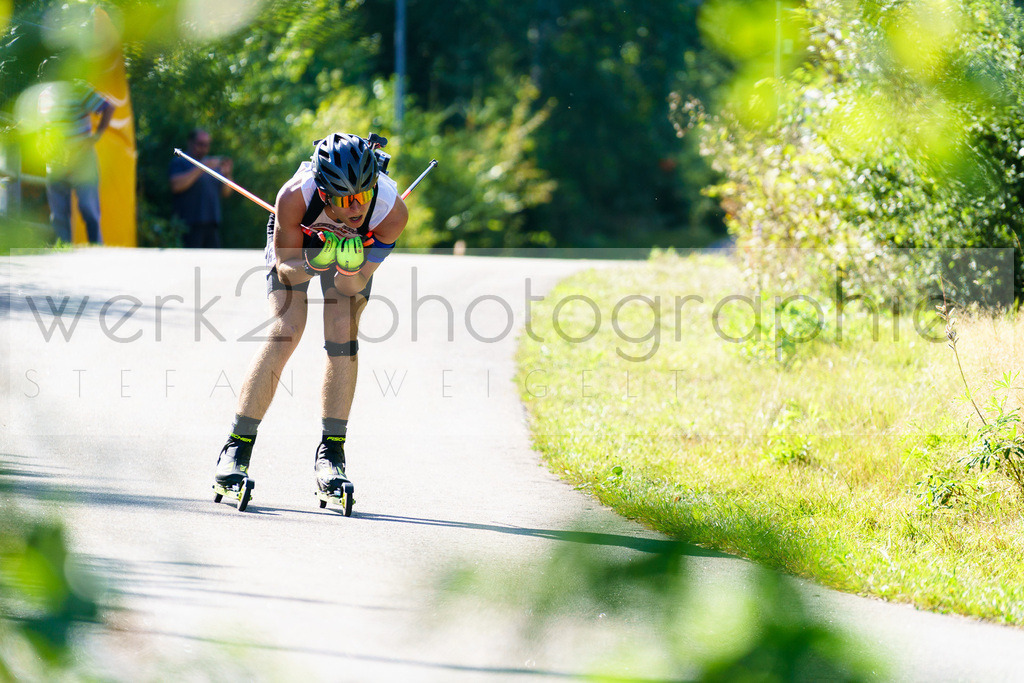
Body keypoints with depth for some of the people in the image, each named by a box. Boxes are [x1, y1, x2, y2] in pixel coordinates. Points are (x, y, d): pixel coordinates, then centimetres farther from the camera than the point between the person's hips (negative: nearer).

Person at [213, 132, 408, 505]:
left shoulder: (392, 211, -37)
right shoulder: (294, 197, -42)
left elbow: (355, 285, -26)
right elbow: (286, 265, -25)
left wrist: (350, 267, -48)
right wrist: (313, 264, -46)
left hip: (355, 246, 1)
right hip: (297, 241, -1)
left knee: (343, 333, -15)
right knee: (286, 331, -16)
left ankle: (331, 453, -6)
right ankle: (237, 447, -11)